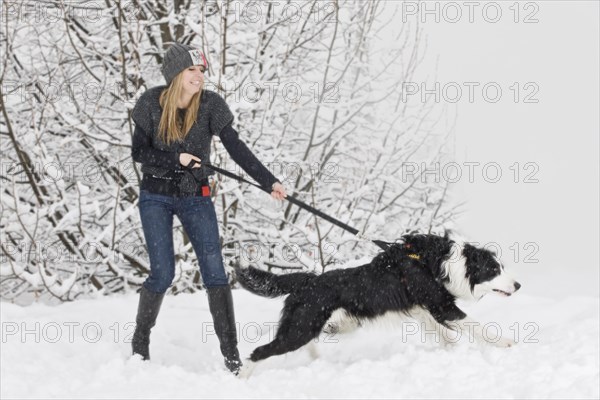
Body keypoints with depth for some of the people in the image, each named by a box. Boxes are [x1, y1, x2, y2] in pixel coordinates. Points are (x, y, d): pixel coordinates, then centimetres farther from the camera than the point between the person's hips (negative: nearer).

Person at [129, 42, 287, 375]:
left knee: (215, 271, -7)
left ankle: (231, 353, -5)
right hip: (156, 197, -1)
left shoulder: (210, 104, -10)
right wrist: (177, 159, -22)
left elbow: (236, 147, -14)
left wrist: (269, 181, -23)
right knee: (163, 273, -6)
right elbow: (139, 152, -8)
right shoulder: (151, 103, -11)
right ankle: (140, 344, 15)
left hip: (196, 197, 1)